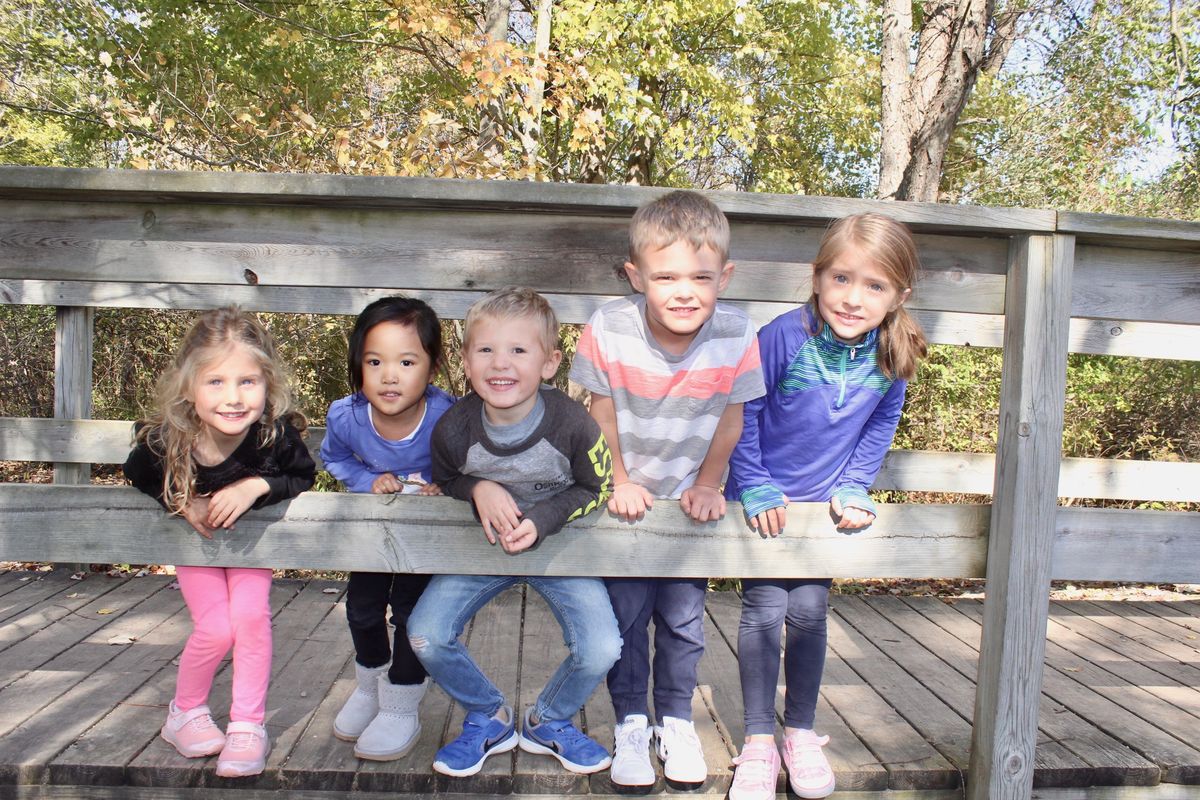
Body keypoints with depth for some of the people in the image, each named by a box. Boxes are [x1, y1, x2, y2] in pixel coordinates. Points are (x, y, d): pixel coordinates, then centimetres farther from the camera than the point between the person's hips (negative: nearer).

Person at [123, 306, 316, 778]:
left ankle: (248, 727, 4)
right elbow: (138, 479, -8)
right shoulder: (164, 440, -31)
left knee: (250, 615, -16)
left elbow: (303, 477, -16)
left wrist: (258, 485, -35)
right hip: (194, 536, 0)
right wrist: (181, 502, -26)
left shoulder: (277, 433, -34)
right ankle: (185, 714, 19)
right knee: (215, 629, -11)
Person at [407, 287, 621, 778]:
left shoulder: (571, 424, -25)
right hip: (484, 544, 2)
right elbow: (445, 481, 3)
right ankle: (489, 718, 18)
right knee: (425, 636, -12)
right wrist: (478, 489, -20)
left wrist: (542, 520, -24)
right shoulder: (455, 428, -19)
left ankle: (548, 721, 20)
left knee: (600, 650, -15)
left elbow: (597, 489, -10)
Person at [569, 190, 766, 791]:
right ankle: (631, 723, 26)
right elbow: (602, 415, -11)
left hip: (690, 497, 1)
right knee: (626, 610, 5)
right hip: (625, 497, -1)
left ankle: (675, 720, 32)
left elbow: (730, 419, -7)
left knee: (684, 616, 10)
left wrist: (707, 486, 0)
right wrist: (620, 483, -5)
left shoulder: (736, 338, -23)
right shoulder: (608, 330, -26)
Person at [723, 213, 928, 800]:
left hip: (824, 503, 3)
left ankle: (800, 731, 26)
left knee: (809, 612, 6)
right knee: (765, 610, -2)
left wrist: (854, 488, -4)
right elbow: (741, 417, -16)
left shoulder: (890, 356, -10)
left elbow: (879, 430, 5)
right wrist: (755, 489, -17)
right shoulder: (784, 337, -23)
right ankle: (758, 741, 14)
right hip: (764, 502, -3)